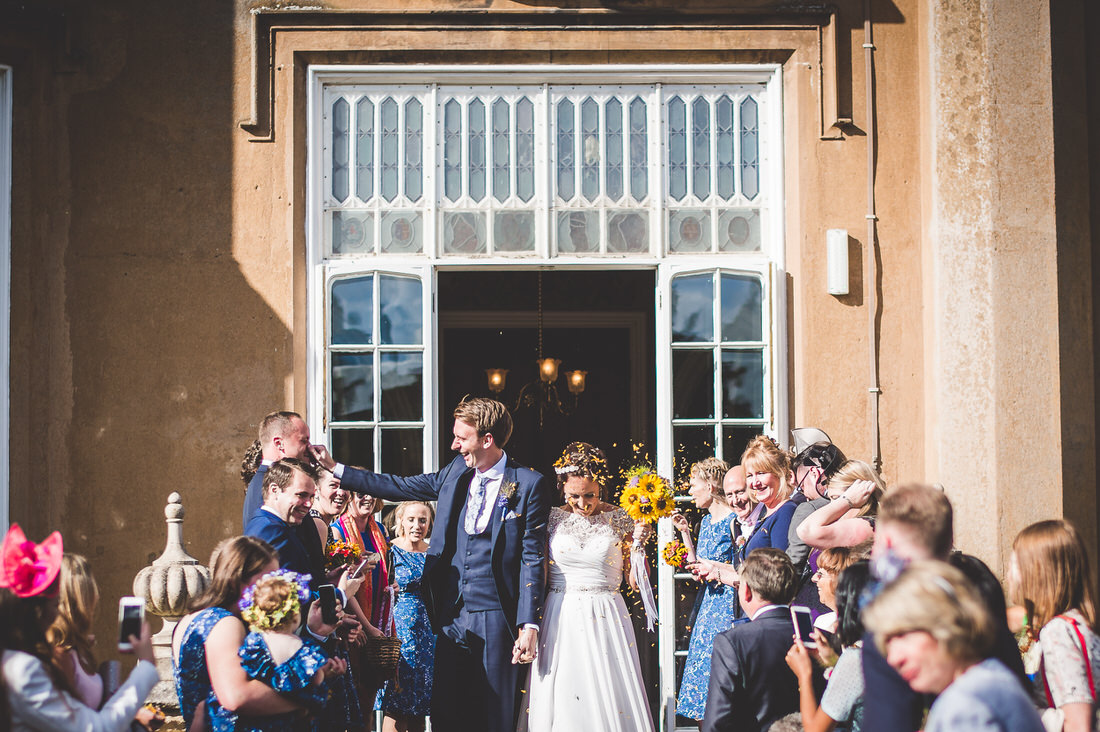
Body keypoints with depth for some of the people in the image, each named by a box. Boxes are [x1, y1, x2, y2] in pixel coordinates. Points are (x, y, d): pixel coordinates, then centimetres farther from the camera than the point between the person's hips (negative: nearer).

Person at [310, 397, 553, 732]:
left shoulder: (529, 485, -8)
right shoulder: (456, 472, 9)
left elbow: (532, 558, -9)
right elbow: (400, 487, 18)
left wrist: (529, 625, -14)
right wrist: (335, 468, 17)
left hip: (497, 618, -6)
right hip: (453, 616, 6)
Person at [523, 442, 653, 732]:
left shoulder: (620, 520, 2)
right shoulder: (553, 519, 4)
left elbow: (635, 582, 4)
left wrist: (638, 543, -8)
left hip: (606, 620, -1)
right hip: (559, 620, 1)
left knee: (609, 699, -3)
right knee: (561, 699, -1)